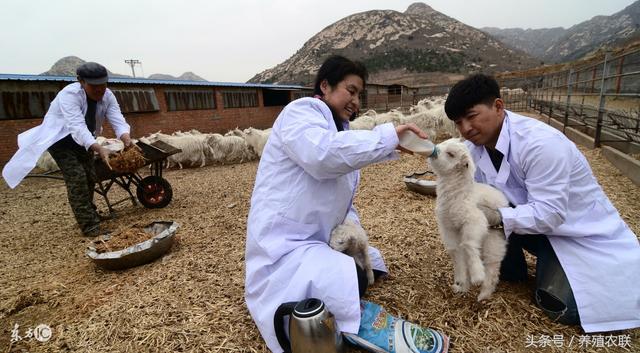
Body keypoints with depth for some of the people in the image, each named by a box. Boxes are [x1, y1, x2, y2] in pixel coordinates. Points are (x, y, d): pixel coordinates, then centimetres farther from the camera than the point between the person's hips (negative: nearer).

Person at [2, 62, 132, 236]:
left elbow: (118, 121, -27)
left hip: (83, 140, 6)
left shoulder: (107, 96, -15)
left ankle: (88, 214, 33)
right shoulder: (69, 94, -32)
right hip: (59, 139, -6)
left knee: (90, 177, 10)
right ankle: (89, 225, -12)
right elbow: (77, 127, -45)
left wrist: (127, 140, -49)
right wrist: (99, 149, -60)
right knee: (77, 177, -17)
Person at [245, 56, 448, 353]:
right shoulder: (300, 111, -11)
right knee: (351, 279, -30)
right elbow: (323, 154, -36)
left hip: (319, 238, 10)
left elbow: (343, 196, 13)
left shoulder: (339, 129, 16)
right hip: (283, 244, -10)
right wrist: (389, 136, -31)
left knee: (370, 263, 16)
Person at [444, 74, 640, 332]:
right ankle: (512, 269, 6)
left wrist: (498, 216, -38)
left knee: (558, 307, -15)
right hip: (535, 217, 6)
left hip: (581, 230, -6)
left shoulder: (540, 144, -33)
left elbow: (548, 214, -32)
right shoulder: (476, 143, -11)